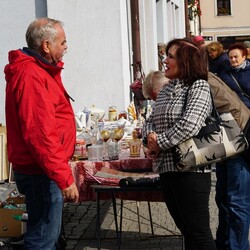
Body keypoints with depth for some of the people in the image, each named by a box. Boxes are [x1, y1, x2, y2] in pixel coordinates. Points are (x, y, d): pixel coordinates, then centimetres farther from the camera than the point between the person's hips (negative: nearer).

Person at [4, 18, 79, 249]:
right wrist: (64, 178, -28)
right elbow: (40, 135, -28)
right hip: (41, 173, -10)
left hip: (44, 169, 11)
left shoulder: (39, 70, 13)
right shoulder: (31, 76, -21)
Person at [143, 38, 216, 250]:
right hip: (167, 168, 8)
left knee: (198, 232, -3)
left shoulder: (199, 87, -9)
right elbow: (151, 120, 17)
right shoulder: (167, 89, 15)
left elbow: (189, 125, -23)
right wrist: (150, 136, -6)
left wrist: (159, 143, -14)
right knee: (187, 230, 17)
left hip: (189, 170, -8)